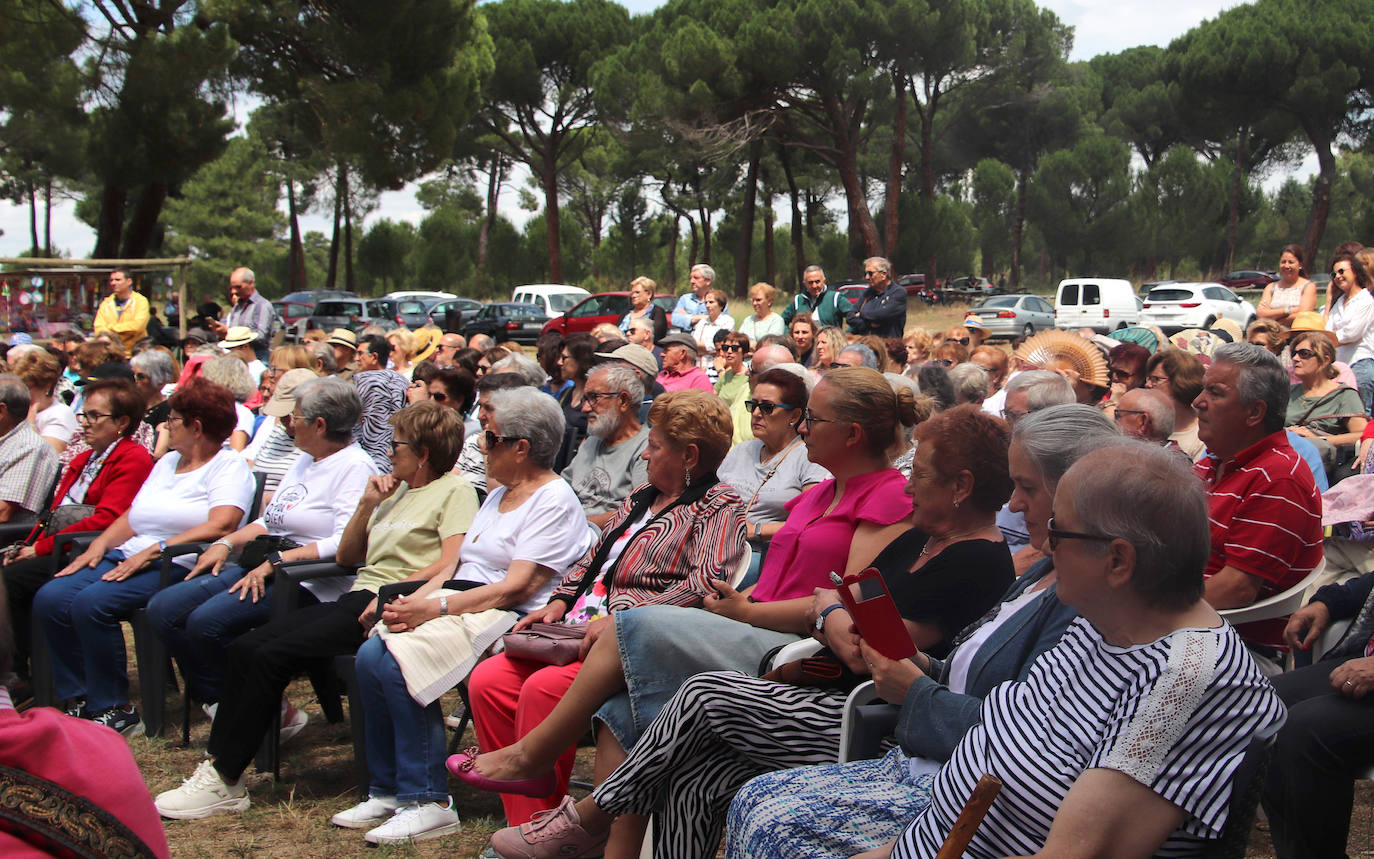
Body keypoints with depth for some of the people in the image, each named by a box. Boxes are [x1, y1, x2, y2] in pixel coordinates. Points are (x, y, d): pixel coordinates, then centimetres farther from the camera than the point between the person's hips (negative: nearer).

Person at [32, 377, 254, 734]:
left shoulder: (228, 465, -1)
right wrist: (99, 545, 2)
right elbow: (132, 517, 22)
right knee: (49, 599, -12)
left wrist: (155, 550, -22)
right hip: (130, 558, 8)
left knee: (91, 604, -29)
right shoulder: (167, 462, 26)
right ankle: (79, 702, -4)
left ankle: (113, 709, -15)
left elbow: (221, 525, -18)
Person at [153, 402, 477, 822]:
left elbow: (453, 562, -15)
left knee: (273, 654, -22)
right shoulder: (397, 491, 26)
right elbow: (346, 556, 24)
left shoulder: (454, 491, 1)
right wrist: (367, 504, 10)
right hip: (355, 597, 9)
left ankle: (225, 781, -16)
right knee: (245, 647, -11)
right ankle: (220, 766, -14)